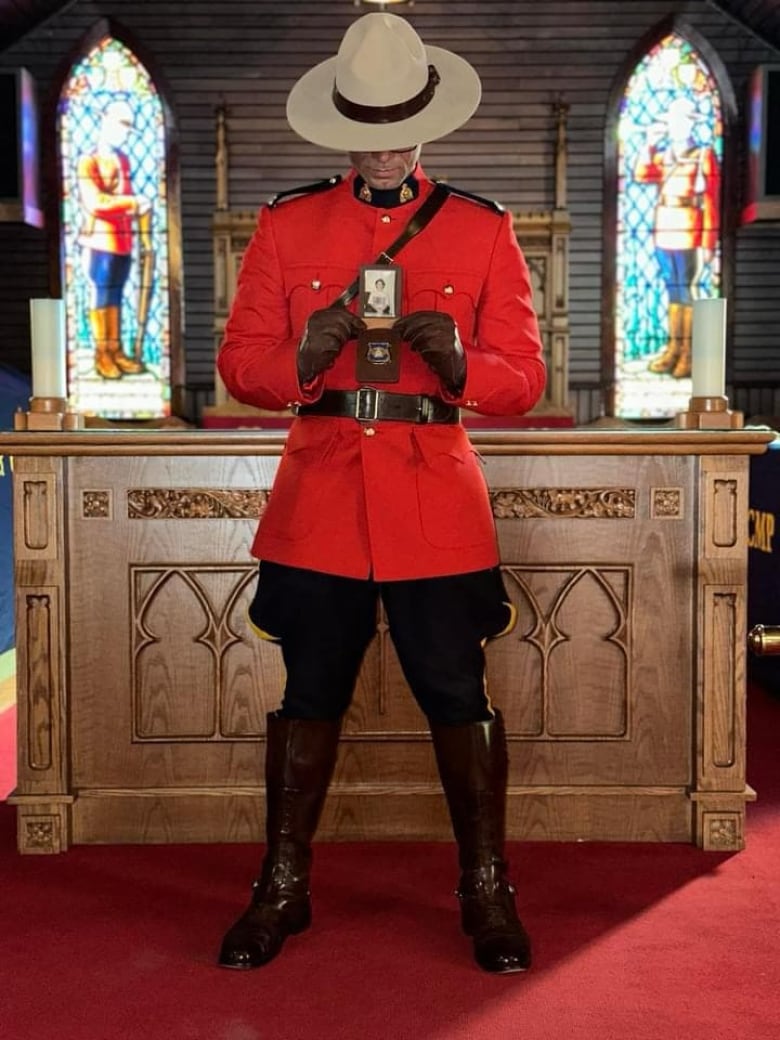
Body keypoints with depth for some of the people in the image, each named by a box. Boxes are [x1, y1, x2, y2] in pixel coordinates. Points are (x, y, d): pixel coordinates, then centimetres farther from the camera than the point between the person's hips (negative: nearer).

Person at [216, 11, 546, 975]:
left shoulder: (484, 231, 7)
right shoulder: (287, 225, 9)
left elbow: (524, 378, 4)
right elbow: (238, 361, 6)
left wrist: (459, 362, -17)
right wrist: (301, 360, -15)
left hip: (436, 501, -1)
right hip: (317, 494, 1)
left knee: (457, 694, 3)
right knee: (308, 694, 8)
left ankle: (486, 893, 20)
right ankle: (282, 889, 23)